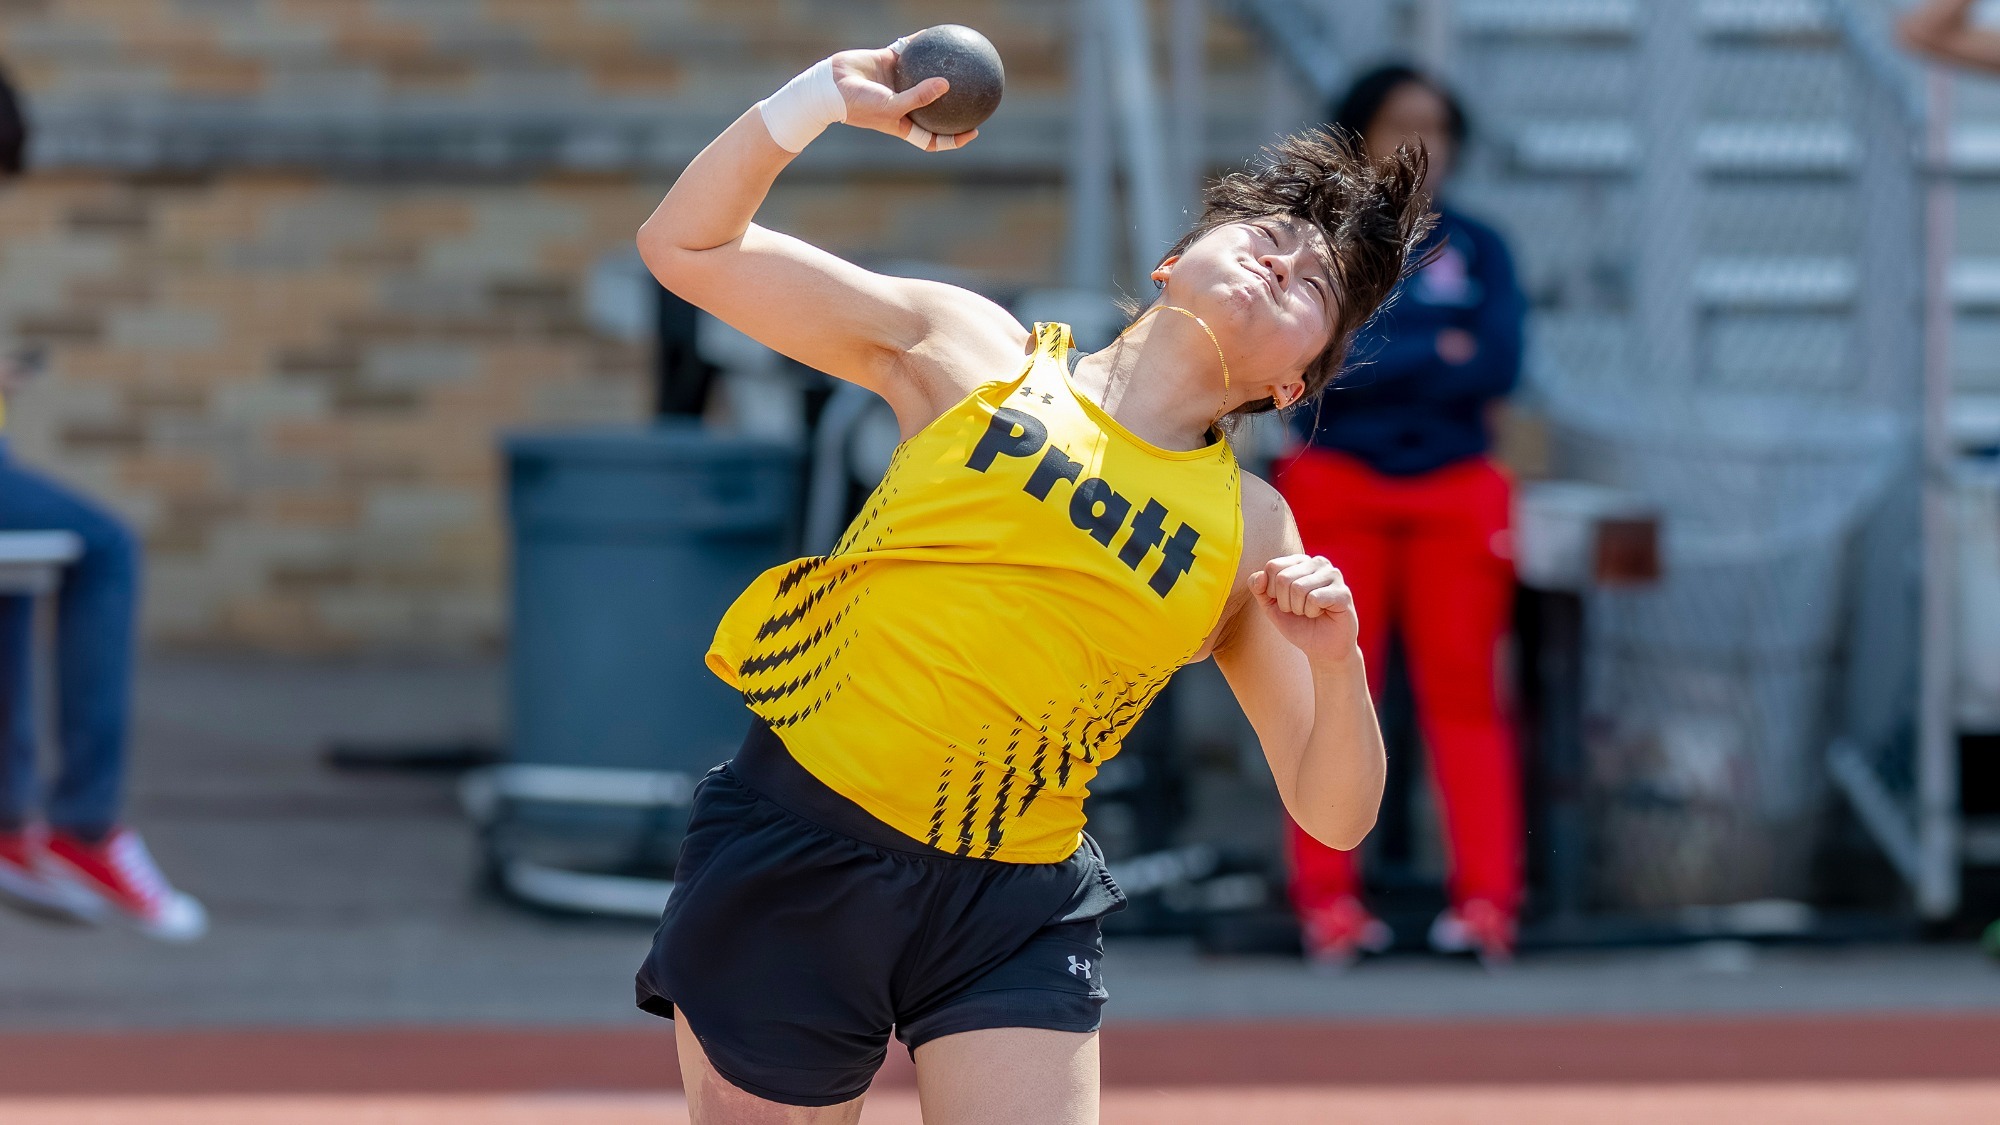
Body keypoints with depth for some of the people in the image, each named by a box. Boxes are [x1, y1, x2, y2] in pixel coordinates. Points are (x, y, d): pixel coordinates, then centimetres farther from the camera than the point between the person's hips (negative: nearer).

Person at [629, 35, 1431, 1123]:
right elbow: (686, 245, 7)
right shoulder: (973, 353, 5)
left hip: (1015, 910, 1)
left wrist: (1336, 665, -14)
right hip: (800, 850, -1)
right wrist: (821, 98, -7)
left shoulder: (1249, 533, 7)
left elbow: (1332, 815, 5)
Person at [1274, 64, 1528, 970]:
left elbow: (1500, 365, -4)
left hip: (1455, 494, 1)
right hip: (1338, 491, -1)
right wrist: (1436, 356, -9)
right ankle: (1327, 899, -4)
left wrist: (1378, 366, -12)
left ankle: (1486, 899, -7)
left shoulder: (1475, 249, 11)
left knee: (1463, 690, -4)